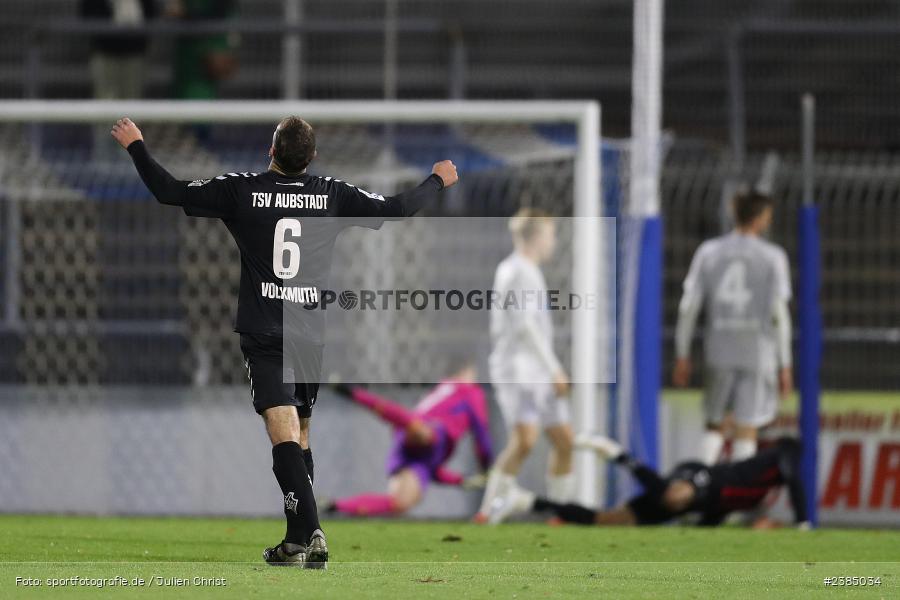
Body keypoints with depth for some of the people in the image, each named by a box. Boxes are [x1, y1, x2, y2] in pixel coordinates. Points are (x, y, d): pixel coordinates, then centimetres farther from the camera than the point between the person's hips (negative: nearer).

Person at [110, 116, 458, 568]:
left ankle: (311, 533, -28)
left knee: (284, 434, -13)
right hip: (312, 336, 3)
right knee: (300, 437, 16)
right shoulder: (332, 195, 1)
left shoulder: (242, 191, -4)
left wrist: (135, 146, 14)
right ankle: (297, 540, 18)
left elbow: (168, 191, -2)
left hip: (264, 336, -3)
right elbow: (397, 208, 8)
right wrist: (437, 181, 28)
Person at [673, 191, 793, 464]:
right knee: (747, 430, 2)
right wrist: (785, 365, -2)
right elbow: (779, 313, -7)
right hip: (758, 350, -3)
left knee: (714, 424, 16)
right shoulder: (772, 256, -4)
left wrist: (682, 355, 9)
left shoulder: (709, 252, 4)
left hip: (719, 349, 3)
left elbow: (688, 307, 2)